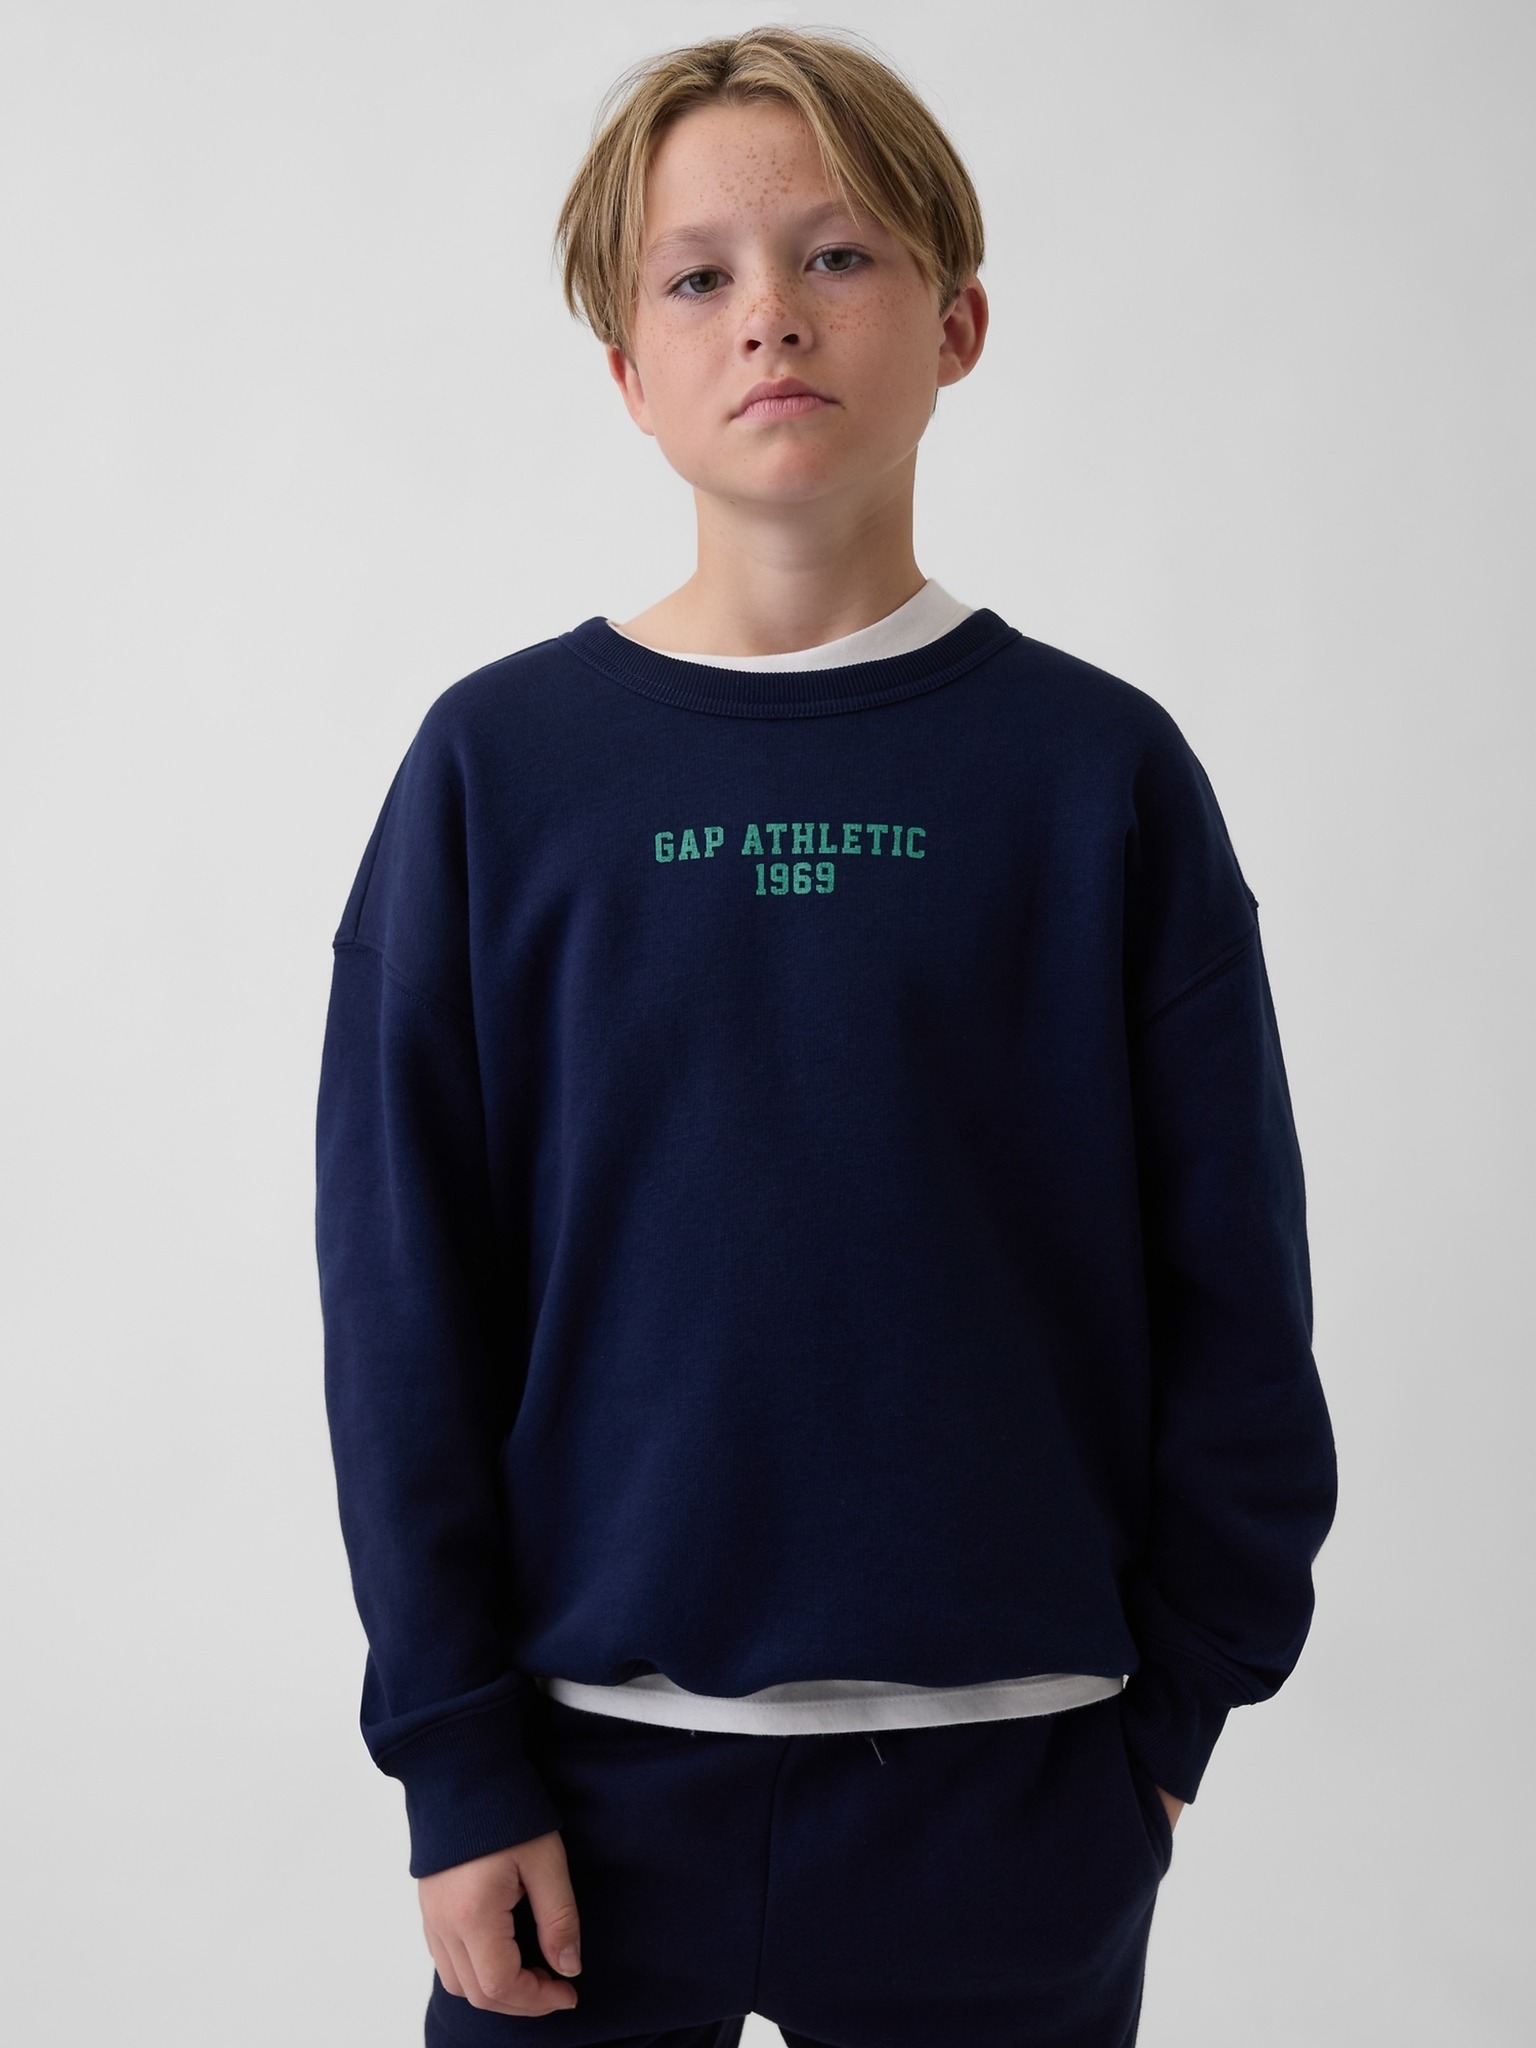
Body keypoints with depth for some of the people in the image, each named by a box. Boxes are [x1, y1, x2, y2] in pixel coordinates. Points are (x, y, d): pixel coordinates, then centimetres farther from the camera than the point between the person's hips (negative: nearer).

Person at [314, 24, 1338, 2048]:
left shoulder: (1101, 769, -4)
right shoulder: (499, 764, -4)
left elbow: (1233, 1289, 1)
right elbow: (403, 1294, -2)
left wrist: (1177, 1695, 1)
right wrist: (458, 1752, -3)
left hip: (1010, 1774, 0)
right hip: (598, 1753, 0)